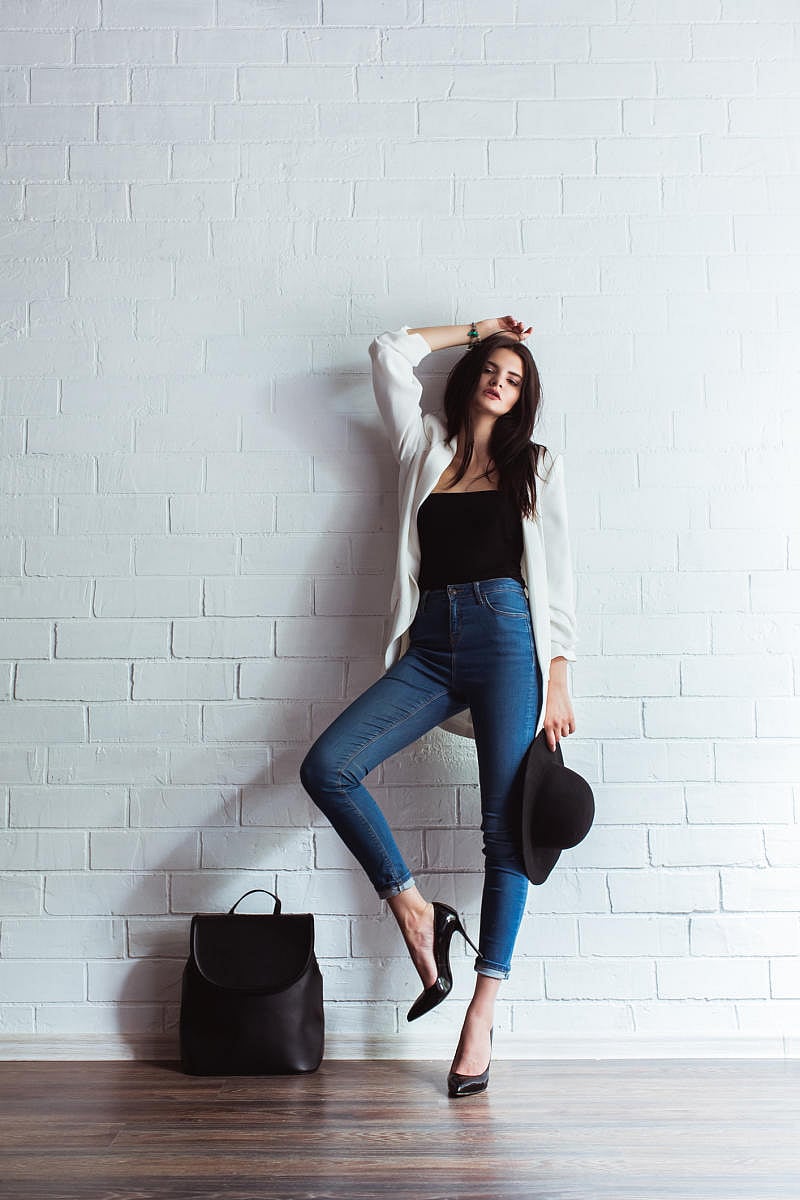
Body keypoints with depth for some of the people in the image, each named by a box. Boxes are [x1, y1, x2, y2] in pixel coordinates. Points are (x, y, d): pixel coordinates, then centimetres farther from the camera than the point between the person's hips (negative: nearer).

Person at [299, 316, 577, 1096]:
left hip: (506, 638, -2)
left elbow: (555, 574, 7)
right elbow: (389, 352, 18)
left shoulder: (537, 466, 13)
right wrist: (476, 330, 27)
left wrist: (557, 680, -1)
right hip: (431, 647, 3)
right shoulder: (426, 449, 19)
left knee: (505, 826, -6)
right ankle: (414, 910, -1)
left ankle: (483, 1010, 4)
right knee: (326, 768, -16)